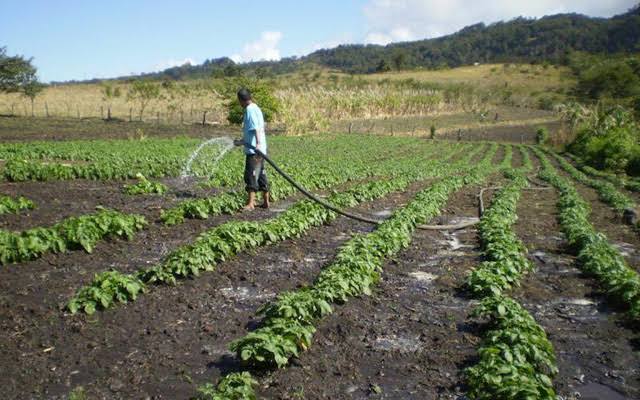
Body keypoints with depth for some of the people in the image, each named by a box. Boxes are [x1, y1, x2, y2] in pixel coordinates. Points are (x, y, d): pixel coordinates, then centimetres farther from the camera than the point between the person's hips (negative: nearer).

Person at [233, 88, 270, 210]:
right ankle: (266, 201, 20)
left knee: (251, 175, -10)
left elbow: (256, 128, -24)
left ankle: (250, 203, -10)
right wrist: (241, 141, 36)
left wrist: (258, 143, -35)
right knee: (261, 175, 14)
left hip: (253, 150, -10)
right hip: (259, 150, 10)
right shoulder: (256, 108, 20)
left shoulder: (250, 110, -10)